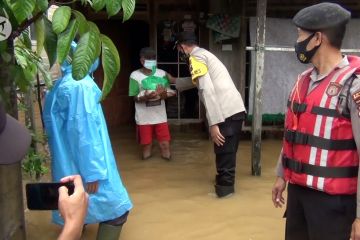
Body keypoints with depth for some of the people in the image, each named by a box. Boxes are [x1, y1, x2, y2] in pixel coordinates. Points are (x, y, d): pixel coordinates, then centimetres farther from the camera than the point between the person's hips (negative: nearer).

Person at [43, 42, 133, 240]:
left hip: (68, 166, 9)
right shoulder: (82, 85, -19)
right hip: (83, 164, -9)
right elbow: (86, 131, -22)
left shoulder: (62, 84, 9)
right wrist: (93, 172, -20)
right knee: (116, 208, 0)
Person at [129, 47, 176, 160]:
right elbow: (135, 98, -7)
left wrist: (164, 95, -22)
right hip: (144, 118, -2)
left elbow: (169, 92, 3)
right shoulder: (135, 75, -6)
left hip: (160, 116, 2)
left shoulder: (162, 74, 2)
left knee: (165, 145, 2)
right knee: (146, 145, 7)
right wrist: (145, 97, -28)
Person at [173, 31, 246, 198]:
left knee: (224, 153, 2)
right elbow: (196, 81, 46)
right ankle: (224, 182, 37)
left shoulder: (196, 58, -5)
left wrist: (213, 123, -20)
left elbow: (207, 90, -18)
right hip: (236, 109, 10)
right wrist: (174, 81, 59)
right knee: (227, 151, 22)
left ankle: (224, 188, 13)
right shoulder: (204, 54, 25)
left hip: (227, 113, -10)